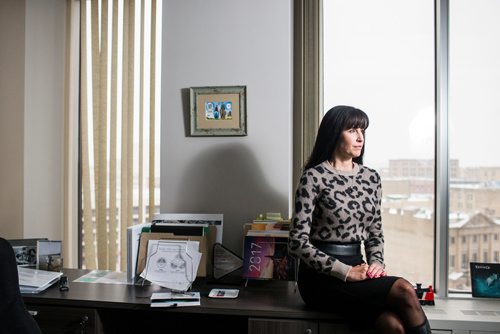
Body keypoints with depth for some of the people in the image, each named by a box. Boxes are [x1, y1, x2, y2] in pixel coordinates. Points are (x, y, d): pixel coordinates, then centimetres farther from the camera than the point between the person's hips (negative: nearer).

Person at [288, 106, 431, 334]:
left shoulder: (371, 178, 10)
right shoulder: (314, 177, -8)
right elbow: (297, 242, -12)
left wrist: (376, 263, -2)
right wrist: (345, 272, -17)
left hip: (357, 268, 5)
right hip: (322, 275, -5)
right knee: (404, 291, -24)